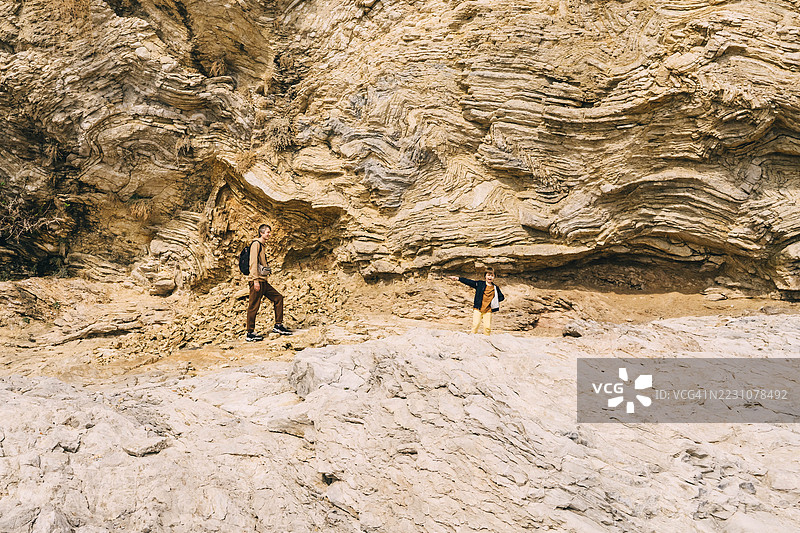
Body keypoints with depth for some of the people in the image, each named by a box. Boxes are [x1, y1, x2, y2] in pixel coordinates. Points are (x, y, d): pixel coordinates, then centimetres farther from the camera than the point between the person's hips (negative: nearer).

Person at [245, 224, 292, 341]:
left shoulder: (262, 246, 21)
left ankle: (278, 326, 11)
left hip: (263, 281, 10)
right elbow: (253, 263, -17)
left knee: (278, 298, 8)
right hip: (257, 281, -10)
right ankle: (250, 333, -1)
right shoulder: (256, 244, -8)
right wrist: (256, 280, -23)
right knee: (253, 306, -6)